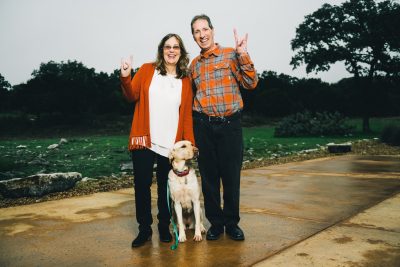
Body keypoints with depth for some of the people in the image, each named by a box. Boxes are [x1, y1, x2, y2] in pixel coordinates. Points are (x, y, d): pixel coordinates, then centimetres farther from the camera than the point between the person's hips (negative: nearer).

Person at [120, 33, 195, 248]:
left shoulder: (185, 81, 7)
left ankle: (164, 226, 27)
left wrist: (189, 141, -4)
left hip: (171, 143, 1)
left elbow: (187, 115, 4)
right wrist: (125, 78, -21)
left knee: (165, 187, 10)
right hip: (144, 140, -1)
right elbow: (132, 95, -3)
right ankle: (144, 229, 18)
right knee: (142, 185, 2)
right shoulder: (147, 70, 4)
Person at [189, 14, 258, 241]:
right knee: (209, 176, 7)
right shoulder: (194, 65, 13)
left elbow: (251, 83, -7)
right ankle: (215, 222, 22)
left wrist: (243, 56, -16)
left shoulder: (231, 55, 1)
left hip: (230, 124, -3)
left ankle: (232, 222, 21)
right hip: (204, 126, 3)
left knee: (231, 176, 4)